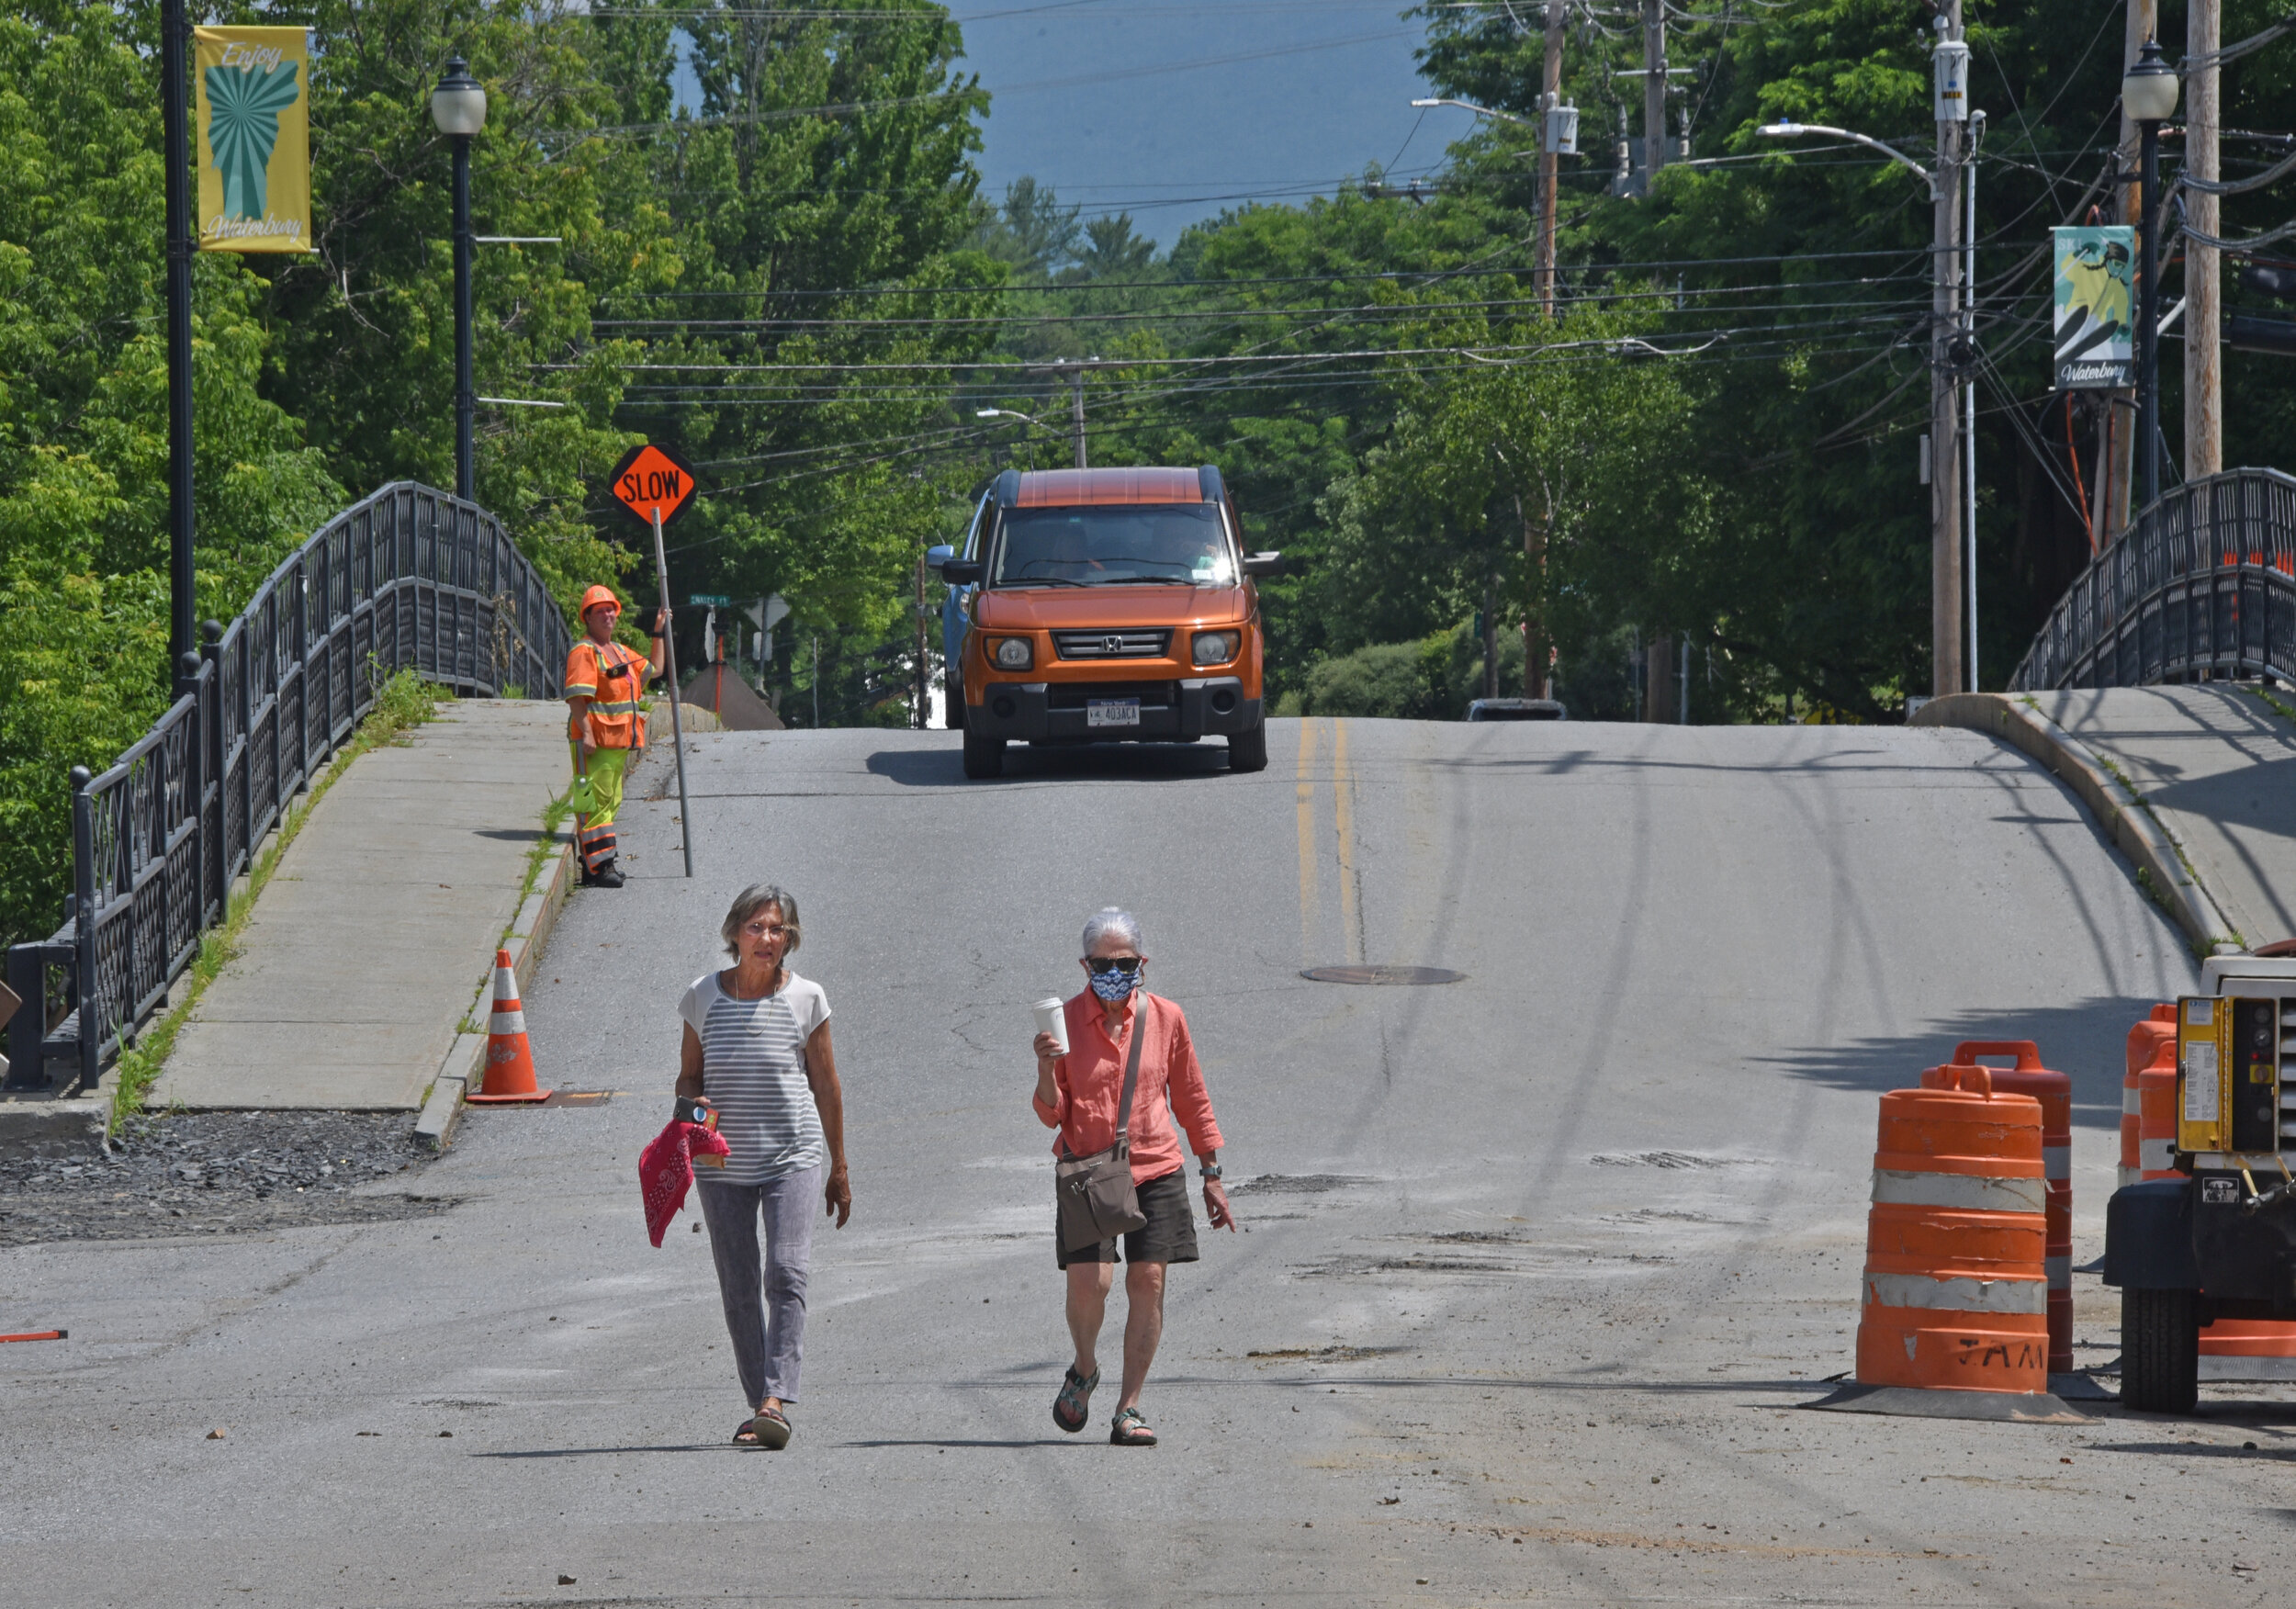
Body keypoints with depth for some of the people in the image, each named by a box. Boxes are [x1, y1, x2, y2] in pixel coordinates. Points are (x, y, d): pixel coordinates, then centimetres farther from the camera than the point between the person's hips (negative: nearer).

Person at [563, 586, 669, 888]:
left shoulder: (620, 652, 20)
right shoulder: (583, 651, -9)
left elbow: (654, 669, 32)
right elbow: (576, 695, -18)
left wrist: (660, 632, 27)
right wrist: (586, 732, -25)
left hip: (620, 741, 10)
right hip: (594, 741, -10)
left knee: (611, 801, 14)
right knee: (596, 801, -10)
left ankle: (599, 863, 21)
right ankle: (598, 867, -13)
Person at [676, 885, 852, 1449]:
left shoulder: (805, 999, -1)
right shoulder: (704, 997, 3)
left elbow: (826, 1086, 7)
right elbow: (688, 1075, 13)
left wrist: (839, 1170, 12)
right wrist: (692, 1105, -12)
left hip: (792, 1154, -2)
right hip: (723, 1161, 2)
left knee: (787, 1273, -18)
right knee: (738, 1288, 4)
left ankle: (776, 1399, -25)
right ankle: (757, 1405, 12)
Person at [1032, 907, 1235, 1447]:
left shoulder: (1165, 1018, 4)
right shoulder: (1066, 1021, 0)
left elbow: (1192, 1100, 13)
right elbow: (1052, 1115, 1)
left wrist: (1212, 1177, 13)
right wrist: (1046, 1069, -19)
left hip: (1155, 1169, 1)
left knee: (1148, 1282, -5)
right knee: (1088, 1281, -14)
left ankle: (1130, 1408, 3)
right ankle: (1084, 1371, 16)